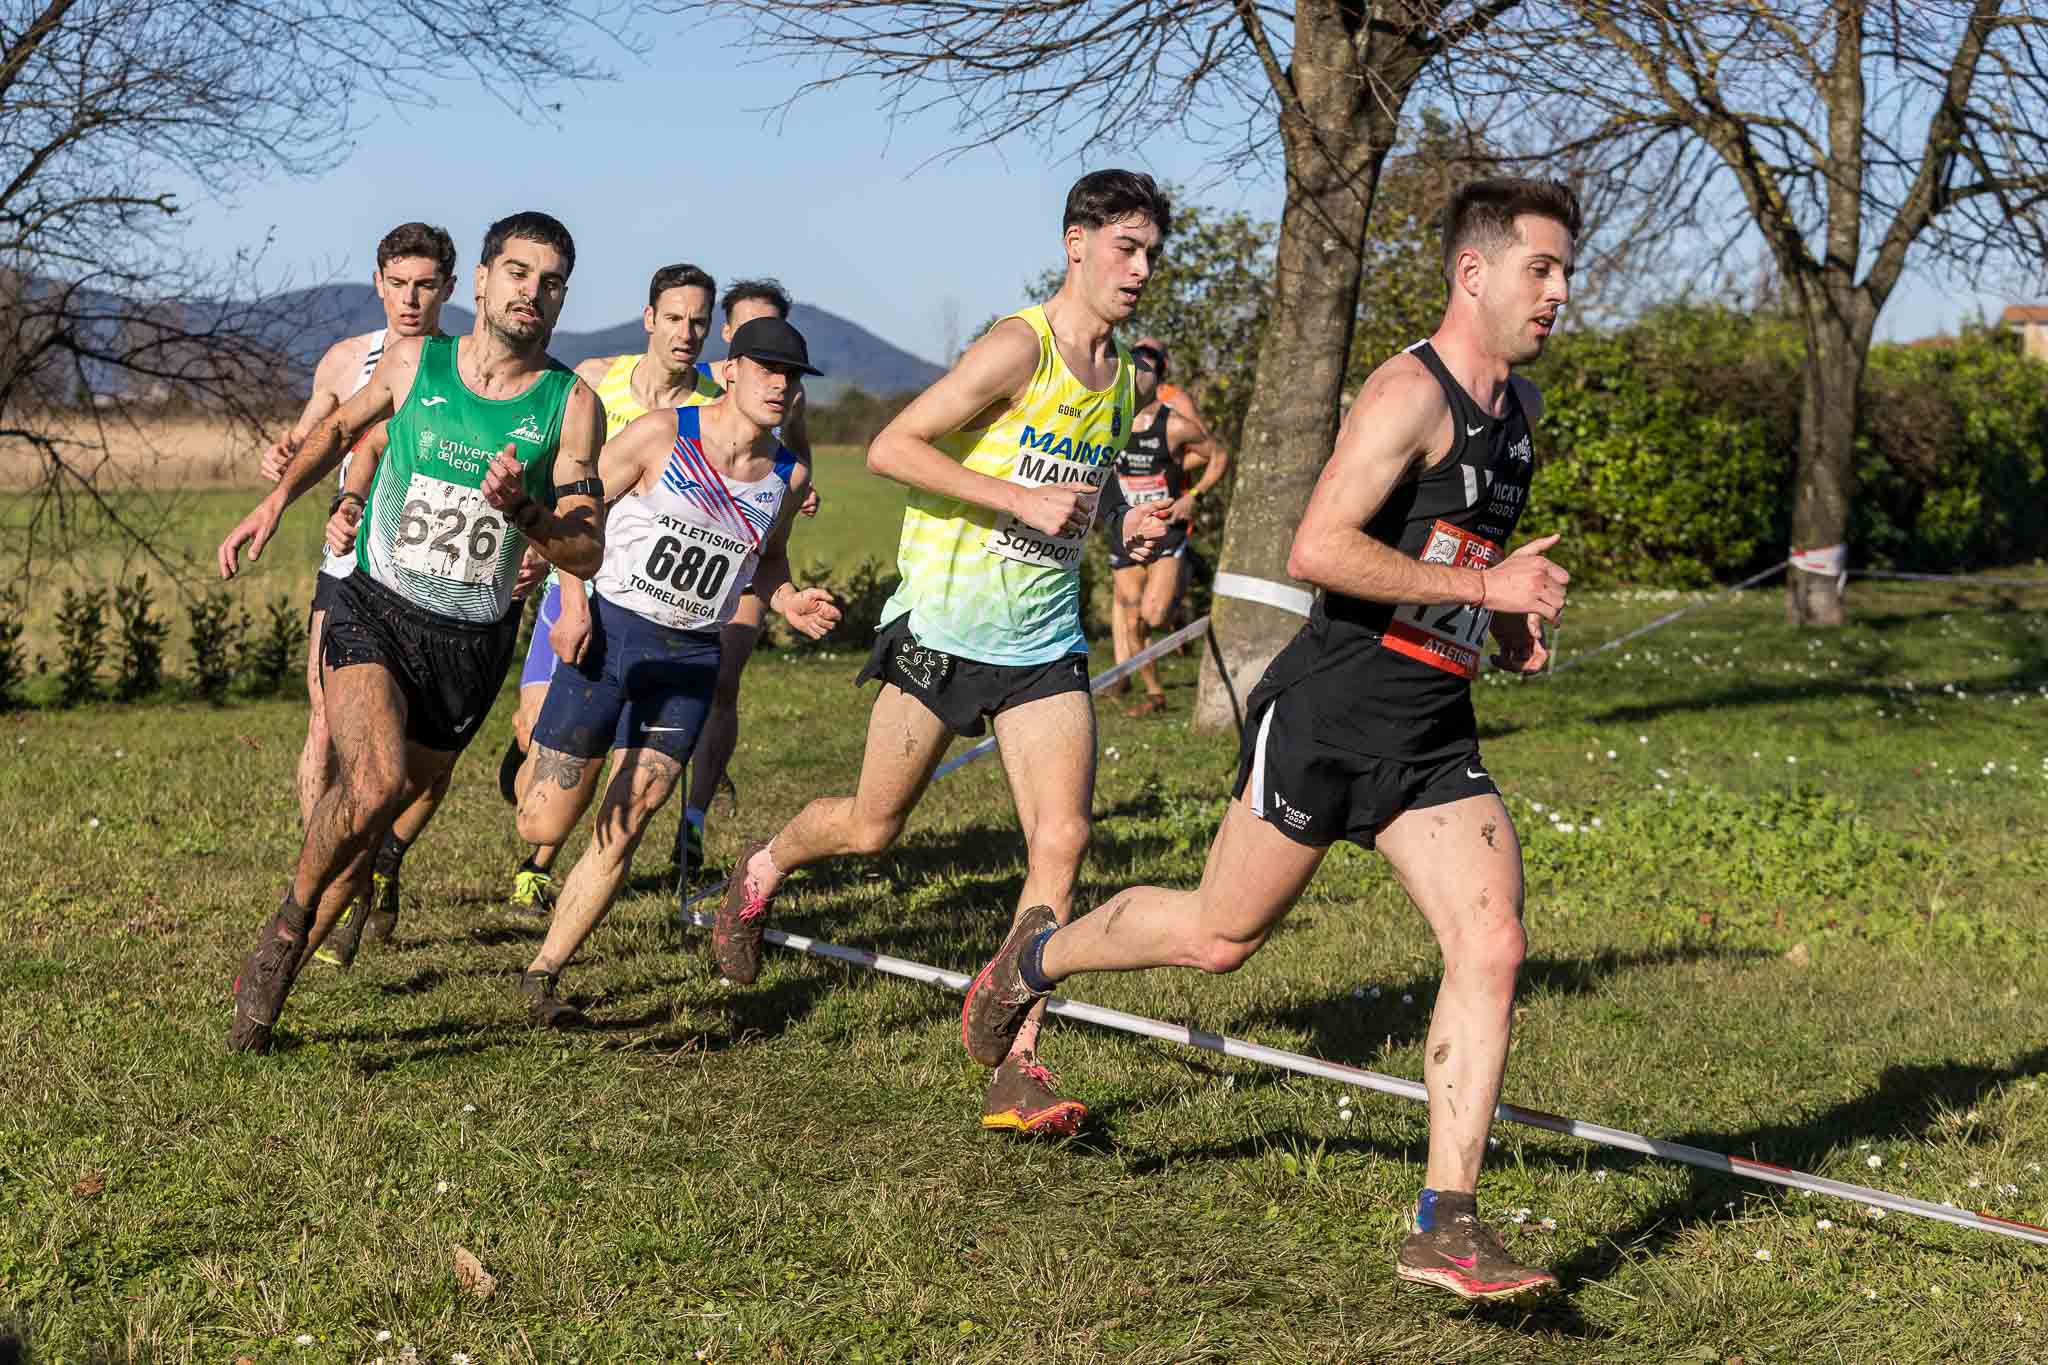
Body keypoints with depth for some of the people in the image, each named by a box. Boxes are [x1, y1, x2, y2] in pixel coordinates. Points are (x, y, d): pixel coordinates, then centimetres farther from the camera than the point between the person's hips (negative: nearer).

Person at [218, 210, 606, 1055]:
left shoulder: (571, 404, -5)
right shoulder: (414, 362, -2)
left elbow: (586, 553, -8)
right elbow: (342, 426, 20)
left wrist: (525, 512, -26)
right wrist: (278, 500, 9)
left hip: (471, 646, 1)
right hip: (374, 613, -1)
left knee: (375, 821, 9)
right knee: (374, 783, -27)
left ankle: (268, 989, 28)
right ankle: (290, 917, 1)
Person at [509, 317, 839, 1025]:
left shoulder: (788, 474, 5)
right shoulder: (661, 435, -8)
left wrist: (789, 601, 0)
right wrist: (573, 605, -13)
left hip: (693, 658, 3)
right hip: (611, 633, -3)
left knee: (622, 832, -5)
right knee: (544, 827, 0)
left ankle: (543, 973, 7)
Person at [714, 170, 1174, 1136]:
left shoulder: (1122, 373, 8)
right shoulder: (1019, 347, -15)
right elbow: (890, 448, -19)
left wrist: (1123, 521, 6)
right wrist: (1022, 500, -23)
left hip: (1045, 643, 5)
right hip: (943, 628, -5)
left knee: (1063, 839, -10)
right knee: (871, 829, 8)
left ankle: (1017, 1070, -6)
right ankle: (761, 870, 42)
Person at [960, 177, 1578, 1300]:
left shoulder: (1517, 406, 13)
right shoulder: (1408, 393, -15)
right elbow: (1316, 550, -26)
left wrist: (1509, 615, 17)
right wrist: (1483, 586, -23)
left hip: (1434, 735, 7)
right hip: (1328, 711, -7)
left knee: (1491, 947, -9)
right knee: (1221, 935, 7)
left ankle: (1445, 1227, -5)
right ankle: (1035, 958, 35)